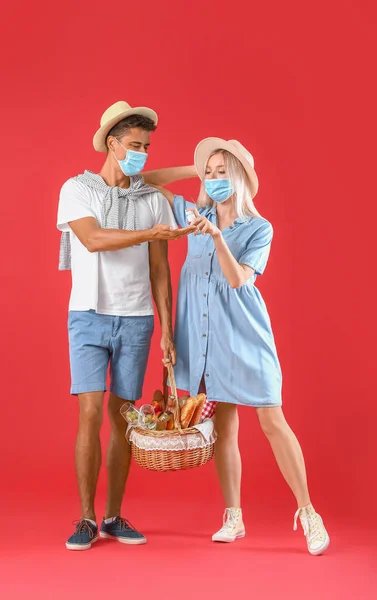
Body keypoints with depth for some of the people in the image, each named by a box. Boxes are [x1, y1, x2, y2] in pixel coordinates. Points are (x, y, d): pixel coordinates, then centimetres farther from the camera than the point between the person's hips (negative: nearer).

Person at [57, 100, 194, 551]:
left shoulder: (154, 200, 6)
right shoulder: (76, 189, -1)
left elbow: (160, 270, 5)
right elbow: (93, 239, -19)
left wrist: (167, 330, 0)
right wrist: (150, 234, -31)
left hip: (136, 321, 3)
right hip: (89, 316, -2)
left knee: (122, 417, 5)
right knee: (90, 415, -9)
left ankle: (114, 517, 14)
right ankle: (86, 519, 2)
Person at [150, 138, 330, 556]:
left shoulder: (259, 229, -2)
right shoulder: (195, 215, 9)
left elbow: (238, 279, -15)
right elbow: (147, 182, 18)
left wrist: (218, 236, -26)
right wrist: (191, 170, 10)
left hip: (243, 334, -3)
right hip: (204, 336, 3)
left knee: (273, 422, -4)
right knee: (223, 425, 6)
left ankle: (308, 513, 7)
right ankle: (233, 518, 15)